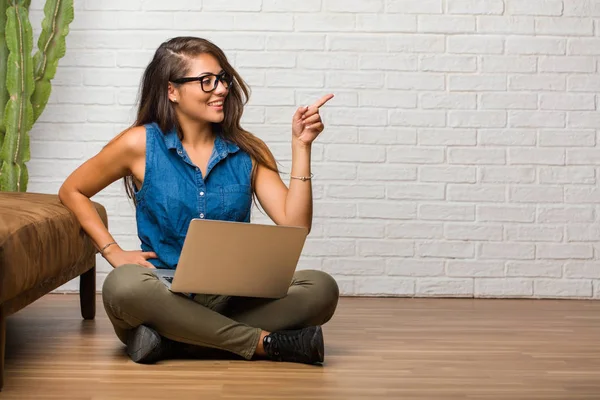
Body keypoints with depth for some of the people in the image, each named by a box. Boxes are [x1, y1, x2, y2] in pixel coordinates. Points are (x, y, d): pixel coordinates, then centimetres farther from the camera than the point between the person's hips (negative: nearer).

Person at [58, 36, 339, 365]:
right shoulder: (141, 144, 1)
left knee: (321, 288, -23)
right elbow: (71, 191, 12)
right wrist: (113, 252, 1)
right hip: (164, 297, -2)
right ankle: (264, 343, -26)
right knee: (124, 285, -38)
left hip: (231, 301, 2)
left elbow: (294, 225, -3)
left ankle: (173, 340, -24)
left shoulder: (248, 151, 7)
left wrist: (301, 146, -7)